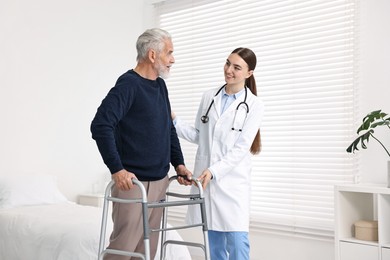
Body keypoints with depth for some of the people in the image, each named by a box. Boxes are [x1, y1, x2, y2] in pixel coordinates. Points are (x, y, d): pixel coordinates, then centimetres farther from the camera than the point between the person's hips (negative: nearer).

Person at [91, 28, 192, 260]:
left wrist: (179, 163, 13)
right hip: (133, 182, -8)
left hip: (160, 181, 8)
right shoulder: (128, 85, -13)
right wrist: (117, 169, -24)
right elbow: (100, 126, -22)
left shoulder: (160, 86, 13)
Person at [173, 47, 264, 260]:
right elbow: (198, 136, 13)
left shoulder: (254, 105, -5)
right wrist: (174, 121, 1)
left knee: (237, 242, -8)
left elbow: (242, 147, -11)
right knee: (213, 242, 11)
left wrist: (214, 171, -20)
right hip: (205, 179, 4)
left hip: (233, 182, -4)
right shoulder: (208, 97, 8)